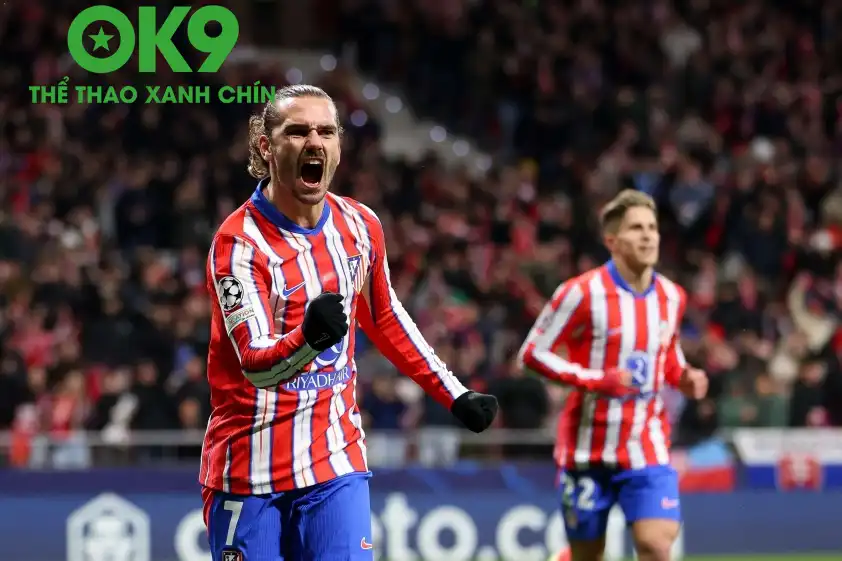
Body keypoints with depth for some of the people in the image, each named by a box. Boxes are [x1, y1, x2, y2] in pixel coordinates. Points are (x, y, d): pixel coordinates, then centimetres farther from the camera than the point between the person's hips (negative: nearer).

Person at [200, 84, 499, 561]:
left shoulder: (360, 225, 2)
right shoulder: (239, 242, -16)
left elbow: (385, 319, 20)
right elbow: (255, 364, -27)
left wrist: (455, 395, 20)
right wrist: (309, 337, -48)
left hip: (337, 464, 4)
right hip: (249, 469, -4)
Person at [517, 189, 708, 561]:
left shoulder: (671, 296, 5)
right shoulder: (583, 293, -11)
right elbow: (532, 354, -10)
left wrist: (684, 379, 0)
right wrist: (596, 380, -22)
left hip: (647, 447, 3)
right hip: (588, 448, -3)